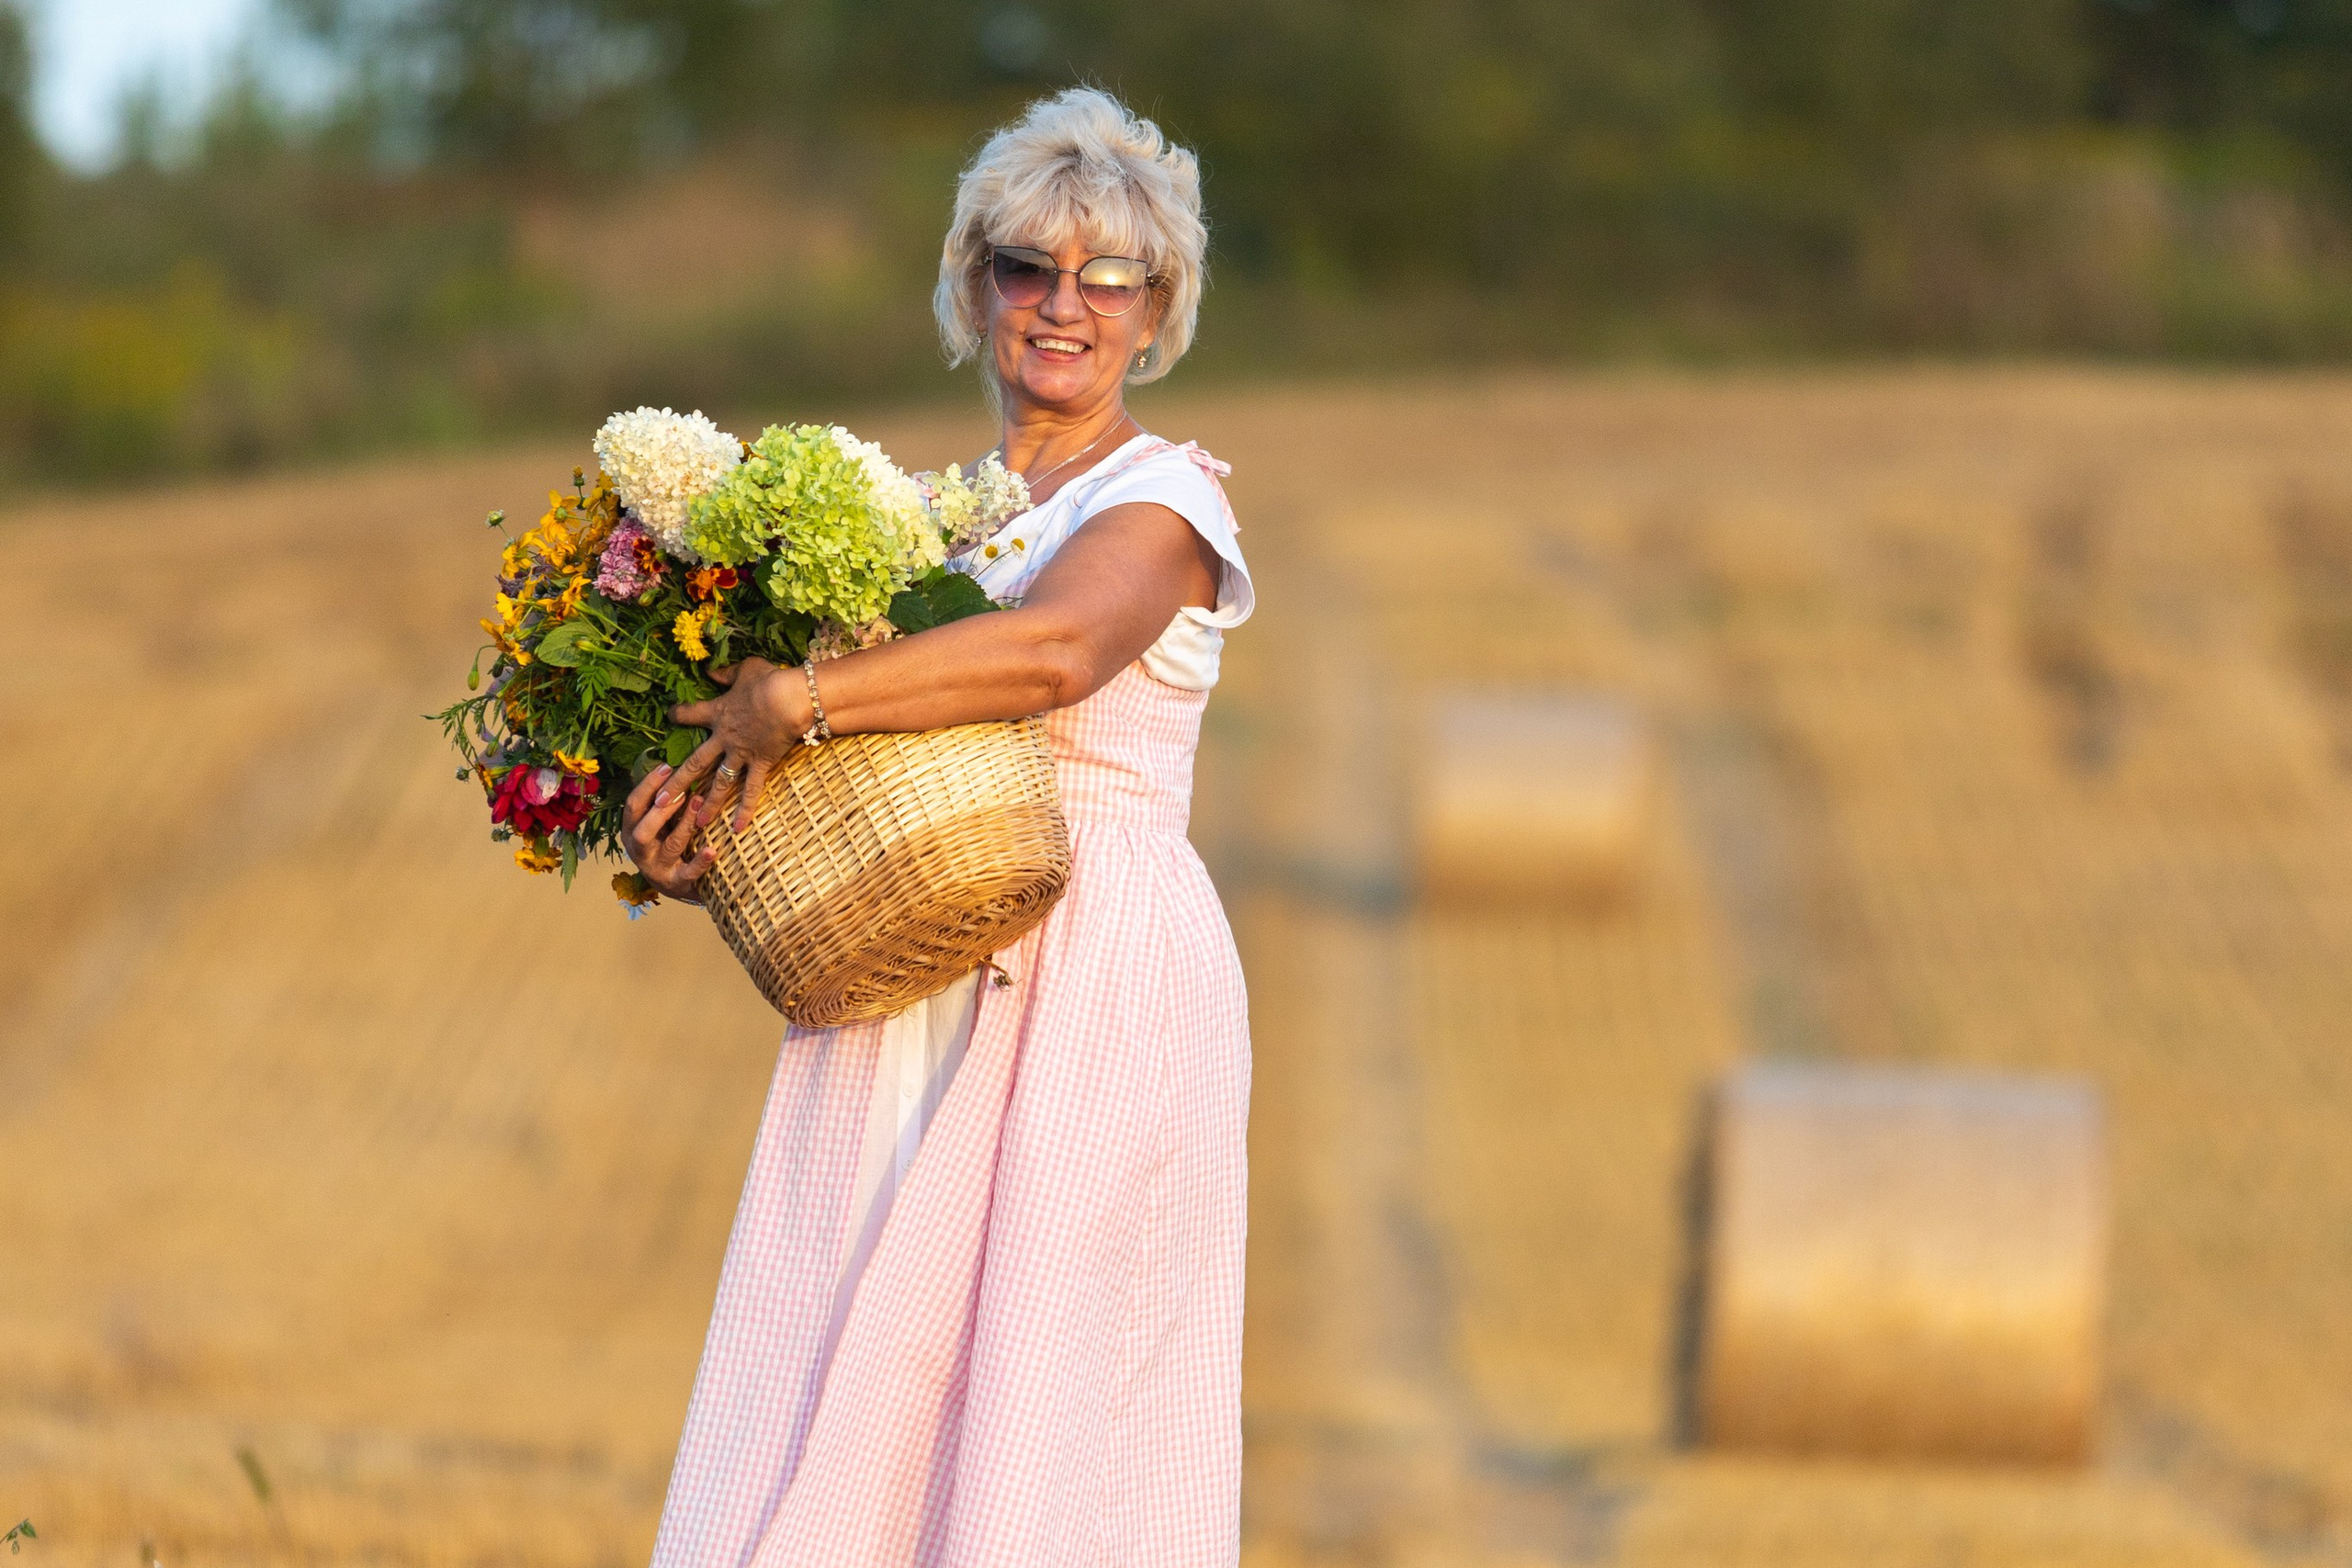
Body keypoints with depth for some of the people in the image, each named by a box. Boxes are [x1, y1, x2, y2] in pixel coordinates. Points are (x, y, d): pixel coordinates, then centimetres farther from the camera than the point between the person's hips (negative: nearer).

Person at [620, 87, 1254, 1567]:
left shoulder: (1163, 499, -1)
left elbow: (1057, 649, -22)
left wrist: (792, 702, -21)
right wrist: (699, 845, -3)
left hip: (1099, 993, -6)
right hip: (909, 998, 6)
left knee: (1042, 1416, -7)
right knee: (856, 1404, -2)